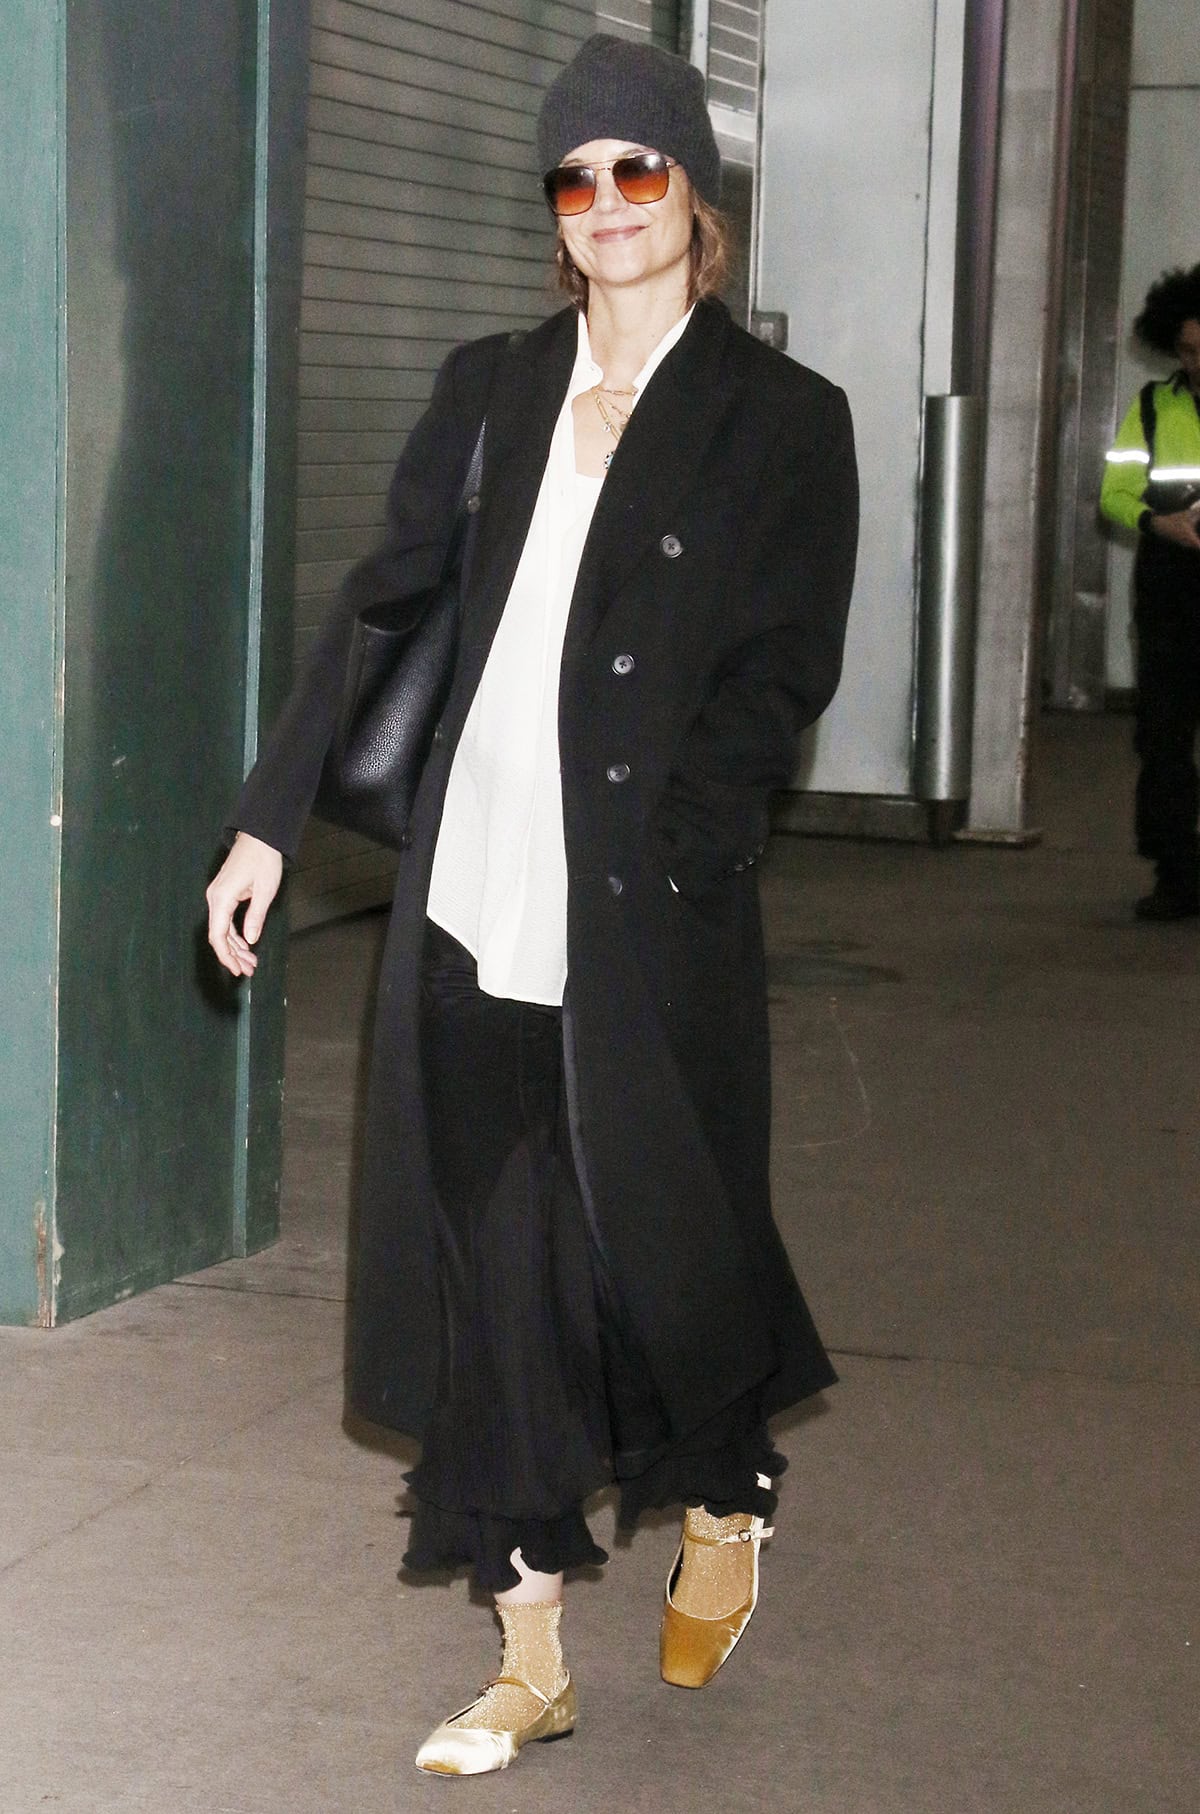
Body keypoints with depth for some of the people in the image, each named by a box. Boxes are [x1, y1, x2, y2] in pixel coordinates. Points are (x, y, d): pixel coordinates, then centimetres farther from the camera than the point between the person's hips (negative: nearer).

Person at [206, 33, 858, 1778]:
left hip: (649, 920, -3)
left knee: (662, 1238, 6)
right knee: (490, 1265, 6)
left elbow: (781, 675, -3)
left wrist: (666, 851, -15)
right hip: (473, 909, 4)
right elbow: (384, 608, 14)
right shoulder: (490, 391, 12)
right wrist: (272, 819, 10)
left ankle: (721, 1505, 39)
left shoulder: (782, 421, 1)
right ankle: (532, 1657, 16)